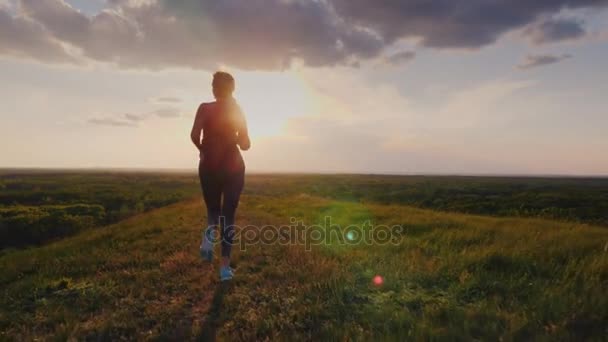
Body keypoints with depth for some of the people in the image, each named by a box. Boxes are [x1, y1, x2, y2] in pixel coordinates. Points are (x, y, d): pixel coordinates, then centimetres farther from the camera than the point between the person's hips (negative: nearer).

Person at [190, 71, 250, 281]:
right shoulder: (237, 111, 1)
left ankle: (210, 232, -14)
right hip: (233, 166, 0)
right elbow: (245, 145, -2)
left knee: (213, 209, 20)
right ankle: (225, 265, 0)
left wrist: (202, 149, 3)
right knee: (228, 215, 4)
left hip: (209, 166, 0)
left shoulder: (205, 109, -2)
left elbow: (194, 135, -16)